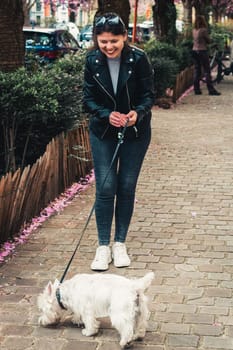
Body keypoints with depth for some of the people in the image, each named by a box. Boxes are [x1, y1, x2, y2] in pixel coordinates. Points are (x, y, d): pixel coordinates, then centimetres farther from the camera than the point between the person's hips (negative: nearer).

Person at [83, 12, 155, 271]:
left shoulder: (138, 59, -14)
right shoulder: (92, 61, -9)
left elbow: (148, 94, -9)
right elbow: (88, 99, -5)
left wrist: (138, 113, -30)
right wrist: (108, 115, -23)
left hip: (135, 133, 0)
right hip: (103, 133, 1)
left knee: (126, 188, 5)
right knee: (105, 188, -3)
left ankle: (120, 243, 20)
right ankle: (103, 246, 8)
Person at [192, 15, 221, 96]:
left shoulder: (194, 30, 7)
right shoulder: (203, 30, -13)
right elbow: (208, 40, -5)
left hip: (195, 51, 7)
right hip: (202, 51, -7)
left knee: (197, 71, 9)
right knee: (207, 71, -3)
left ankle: (197, 90, 9)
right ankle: (211, 90, -3)